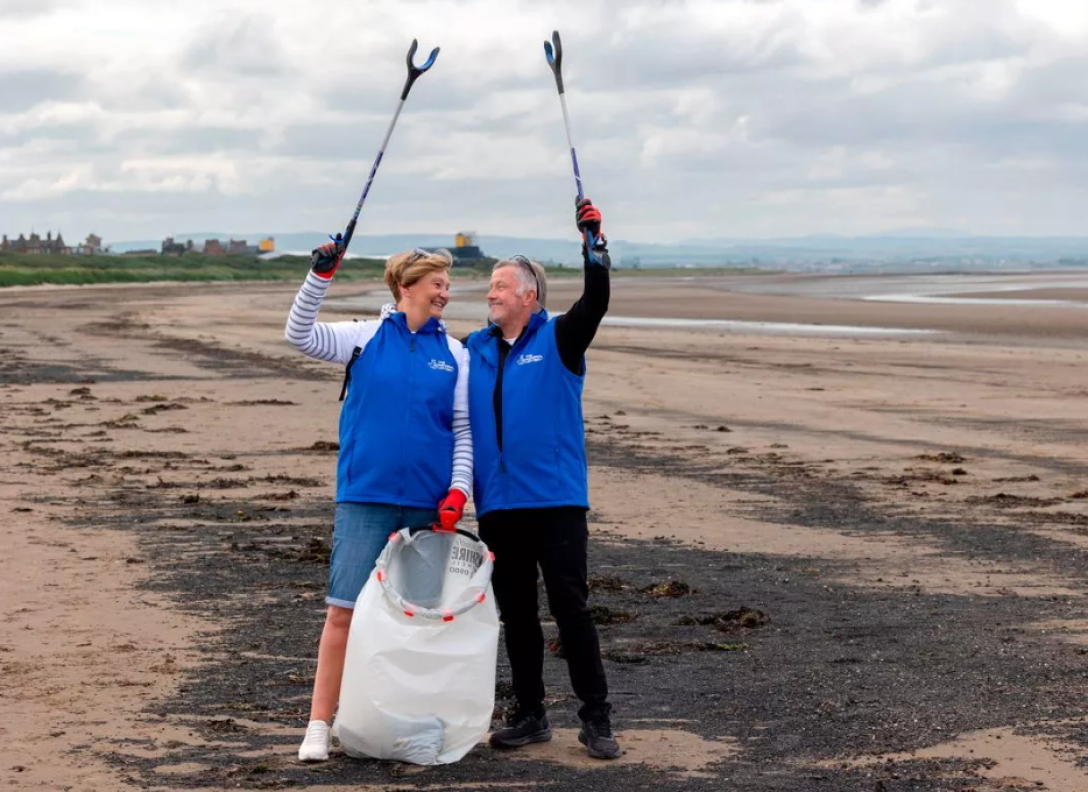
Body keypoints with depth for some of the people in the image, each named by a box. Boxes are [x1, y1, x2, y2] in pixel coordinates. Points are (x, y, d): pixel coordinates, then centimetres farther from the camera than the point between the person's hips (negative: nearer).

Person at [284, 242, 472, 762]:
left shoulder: (454, 354, 8)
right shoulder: (367, 338, 4)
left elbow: (464, 430, 8)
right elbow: (299, 336, -7)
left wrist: (458, 490, -4)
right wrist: (320, 276, -18)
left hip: (428, 504, 2)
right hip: (365, 498, -2)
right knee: (344, 611, -6)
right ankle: (320, 725, 0)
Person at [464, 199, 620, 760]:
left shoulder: (559, 341, -1)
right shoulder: (475, 350, 11)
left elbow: (595, 302, -17)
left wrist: (594, 243, -25)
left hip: (556, 502, -5)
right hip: (497, 505, 5)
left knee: (571, 609, -4)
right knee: (516, 615, 11)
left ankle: (596, 718, 3)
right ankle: (530, 716, 21)